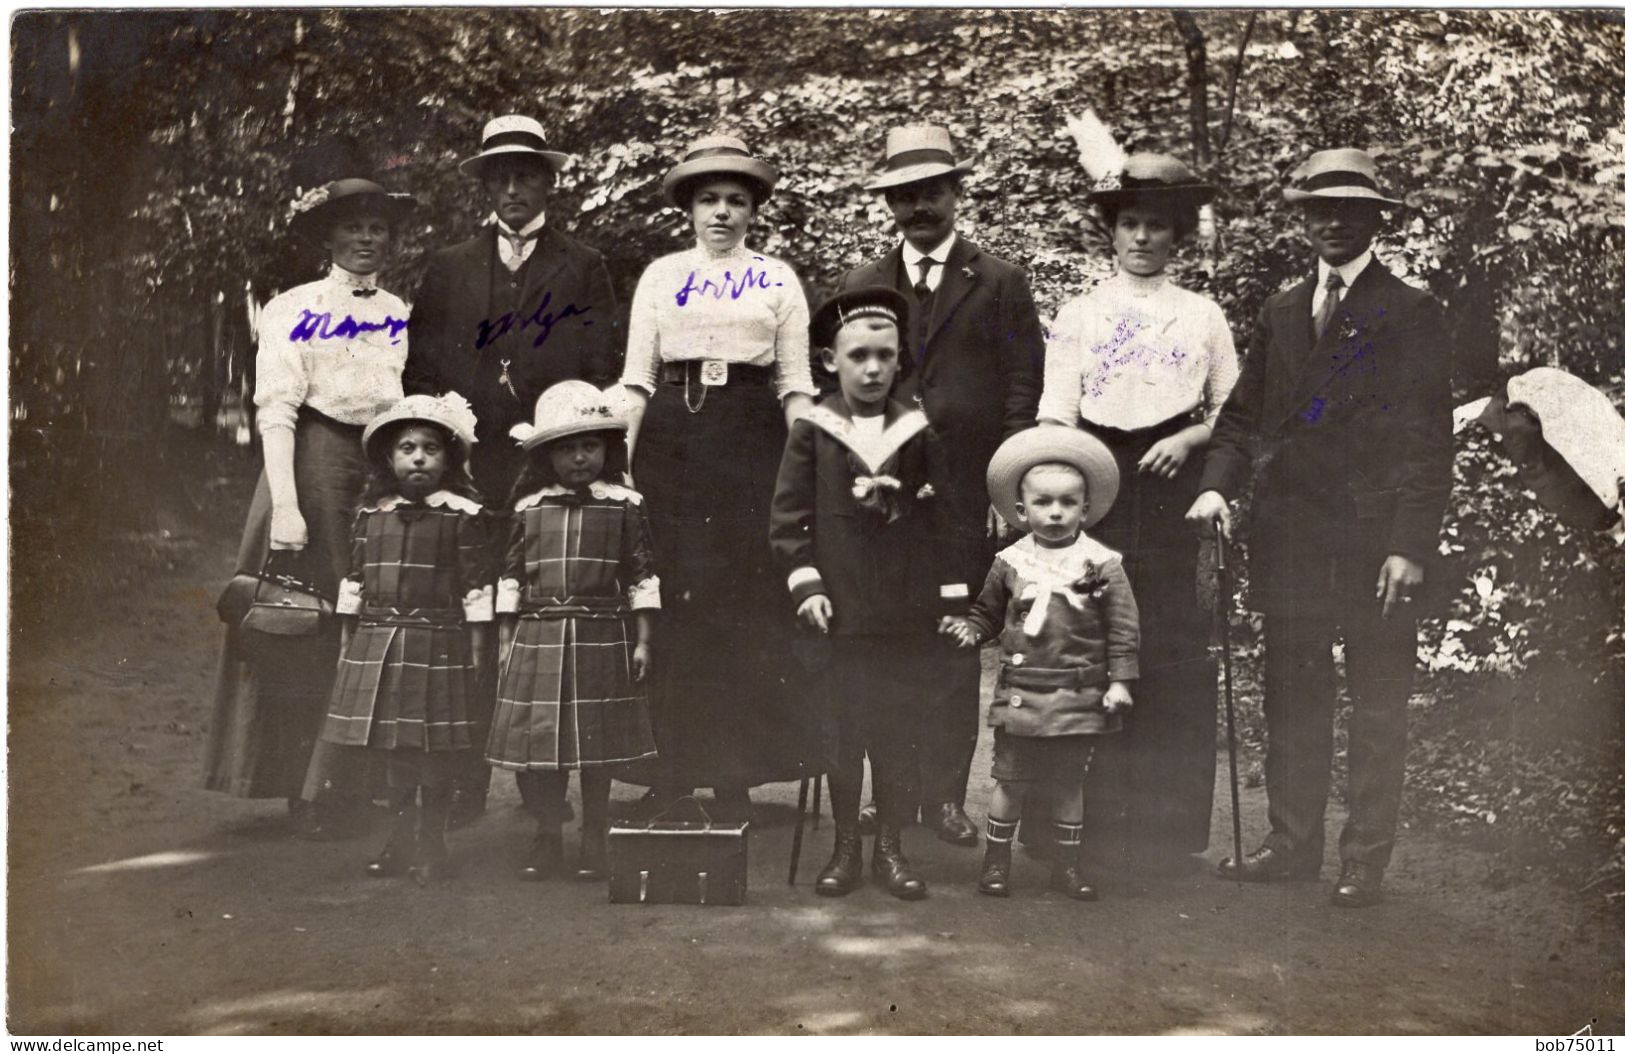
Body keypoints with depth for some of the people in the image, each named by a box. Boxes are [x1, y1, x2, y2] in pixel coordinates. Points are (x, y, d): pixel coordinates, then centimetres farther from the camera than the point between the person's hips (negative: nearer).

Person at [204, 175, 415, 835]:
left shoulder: (403, 317, 14)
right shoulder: (294, 310, 2)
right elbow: (275, 410, -6)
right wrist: (285, 505, -15)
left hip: (387, 465, 4)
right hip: (316, 462, -4)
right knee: (311, 626, -2)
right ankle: (308, 788, 6)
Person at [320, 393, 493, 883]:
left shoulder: (463, 516, -3)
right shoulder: (372, 513, 9)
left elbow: (476, 587, -3)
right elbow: (355, 581, 13)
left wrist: (475, 652, -5)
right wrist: (349, 644, 11)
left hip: (439, 645, -4)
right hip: (377, 642, 4)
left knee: (436, 748, 0)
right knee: (391, 747, 9)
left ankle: (431, 842, 12)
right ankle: (401, 837, 22)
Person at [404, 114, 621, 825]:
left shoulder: (583, 268, 11)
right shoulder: (448, 268, 18)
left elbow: (603, 369, 6)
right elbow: (420, 367, 15)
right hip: (469, 466, 2)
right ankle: (463, 785, 3)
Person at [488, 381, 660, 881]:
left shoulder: (624, 506, 1)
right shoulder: (529, 508, 7)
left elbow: (642, 577, 1)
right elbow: (511, 577, 9)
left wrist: (642, 641, -3)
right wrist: (506, 641, 6)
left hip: (602, 638, -1)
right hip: (538, 638, 2)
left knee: (598, 747, 4)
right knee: (539, 743, 3)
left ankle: (594, 844, 16)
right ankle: (547, 841, 17)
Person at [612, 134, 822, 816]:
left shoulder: (777, 280, 10)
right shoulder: (660, 275, 12)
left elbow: (795, 384, 7)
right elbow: (636, 377, 9)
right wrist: (624, 456, -1)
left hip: (751, 435, -1)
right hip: (671, 434, 1)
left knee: (746, 597, -3)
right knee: (675, 596, -3)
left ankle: (737, 767, 4)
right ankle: (672, 760, 5)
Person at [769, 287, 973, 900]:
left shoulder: (919, 435, 6)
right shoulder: (811, 434, 2)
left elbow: (940, 521, 7)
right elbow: (789, 517, 1)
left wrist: (953, 599, 4)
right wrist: (805, 583, -7)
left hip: (908, 618, 1)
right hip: (839, 615, -1)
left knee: (900, 734, 4)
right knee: (840, 731, 5)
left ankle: (891, 846, 16)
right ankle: (845, 846, 17)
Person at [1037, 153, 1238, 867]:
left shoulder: (1204, 317, 13)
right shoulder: (1078, 315, 10)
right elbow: (1055, 418, 3)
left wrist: (1188, 440, -5)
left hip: (1176, 486, 1)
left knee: (1176, 653, -4)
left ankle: (1171, 821, 6)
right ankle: (1094, 817, 5)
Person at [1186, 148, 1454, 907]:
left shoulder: (1410, 314, -1)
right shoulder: (1280, 313, 14)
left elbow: (1428, 439, -6)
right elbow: (1244, 416, 14)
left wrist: (1411, 545, -13)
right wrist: (1217, 485, -5)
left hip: (1374, 541, -4)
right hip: (1290, 538, 5)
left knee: (1378, 708, 4)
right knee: (1291, 699, 11)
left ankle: (1365, 859, 13)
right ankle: (1294, 842, 22)